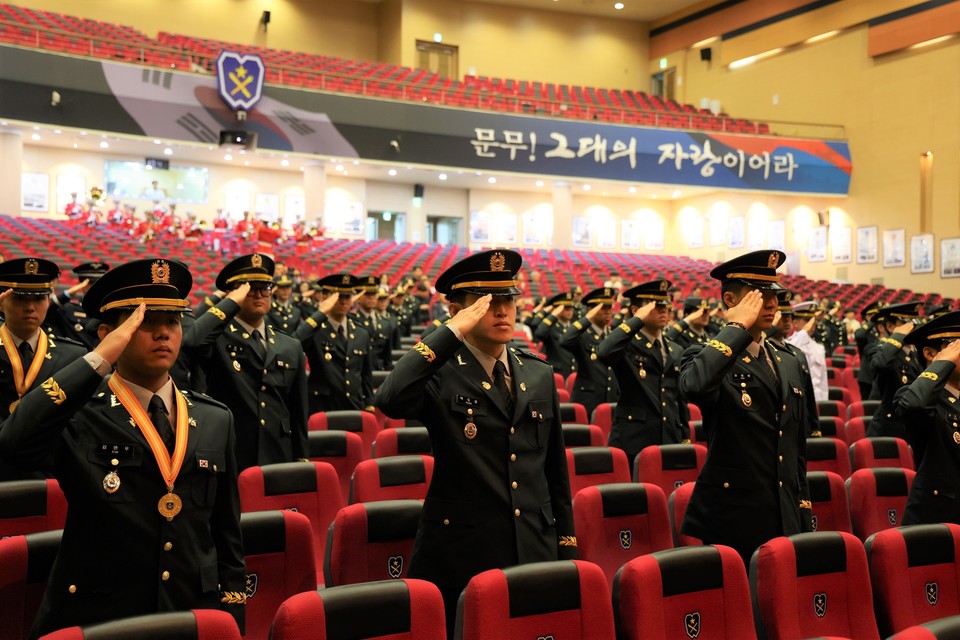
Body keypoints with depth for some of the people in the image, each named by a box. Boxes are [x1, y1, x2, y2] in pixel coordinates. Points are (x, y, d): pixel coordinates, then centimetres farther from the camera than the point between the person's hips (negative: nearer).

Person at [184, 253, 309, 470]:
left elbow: (299, 413, 12)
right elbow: (192, 342, -27)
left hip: (279, 461, 4)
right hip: (227, 463, -4)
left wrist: (301, 460, 10)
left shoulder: (291, 347, 11)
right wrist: (232, 302, -16)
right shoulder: (218, 340, -2)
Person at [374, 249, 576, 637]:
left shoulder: (539, 374, 9)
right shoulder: (440, 374, -6)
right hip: (461, 558, -4)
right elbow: (390, 401, -30)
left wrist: (567, 551, 12)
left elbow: (556, 471, 14)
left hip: (535, 554, 5)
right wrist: (452, 332, -24)